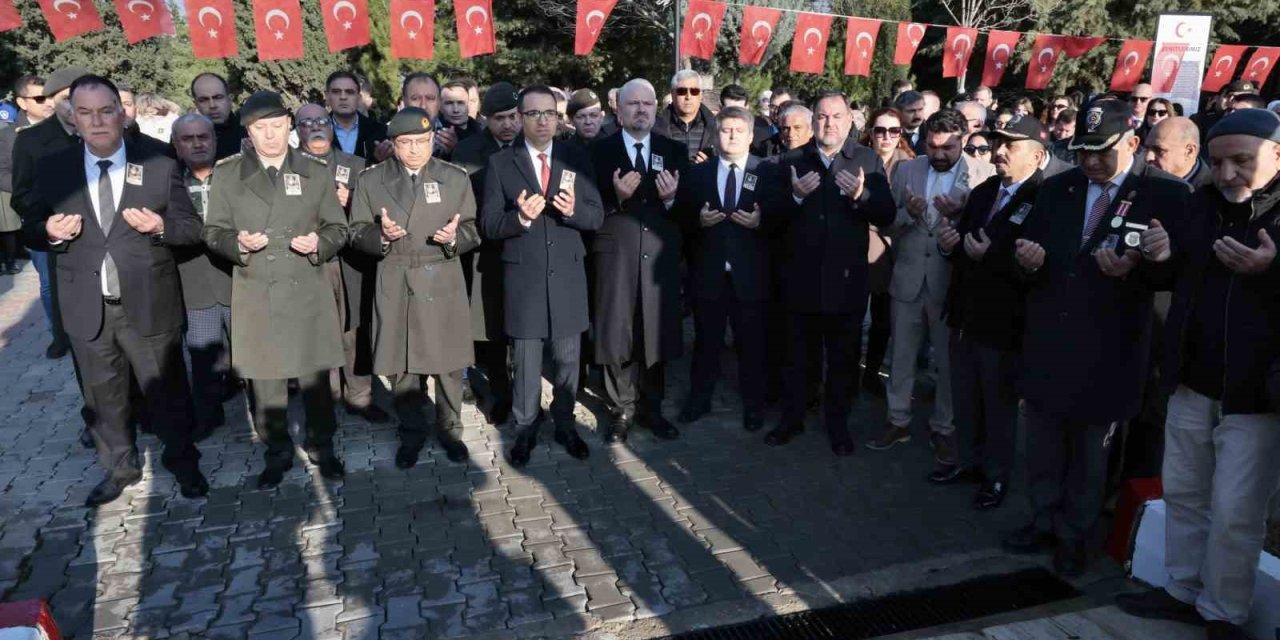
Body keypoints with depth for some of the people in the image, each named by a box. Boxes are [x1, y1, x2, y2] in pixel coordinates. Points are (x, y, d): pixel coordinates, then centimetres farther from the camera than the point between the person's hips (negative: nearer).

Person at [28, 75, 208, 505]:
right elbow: (31, 221, 9)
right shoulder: (52, 168, 0)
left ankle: (183, 462, 32)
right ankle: (119, 467, 37)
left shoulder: (160, 166, -4)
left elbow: (193, 228, -1)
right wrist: (50, 230, -14)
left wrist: (161, 226, -22)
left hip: (148, 305, -2)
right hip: (87, 308, 2)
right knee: (102, 395, 17)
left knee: (166, 390, 12)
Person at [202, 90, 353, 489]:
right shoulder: (226, 174, 6)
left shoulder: (316, 172, 7)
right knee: (263, 380, 7)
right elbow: (213, 231, 7)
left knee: (315, 376, 5)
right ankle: (277, 453, 23)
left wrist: (320, 243, -13)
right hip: (255, 295, 0)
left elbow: (338, 228, 8)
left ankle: (322, 448, 22)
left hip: (307, 292, 0)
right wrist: (238, 243, -15)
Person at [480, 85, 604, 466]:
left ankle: (564, 424, 29)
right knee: (526, 361, 9)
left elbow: (596, 217, 1)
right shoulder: (500, 163, -1)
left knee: (567, 359, 12)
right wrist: (520, 217, -24)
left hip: (568, 276, 2)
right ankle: (525, 430, 25)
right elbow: (489, 226, -5)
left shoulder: (577, 158, 4)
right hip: (523, 277, -1)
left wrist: (573, 210, -21)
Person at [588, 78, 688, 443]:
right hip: (615, 257, -2)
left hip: (660, 258, 2)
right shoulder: (601, 151, 2)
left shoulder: (675, 151, 8)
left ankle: (651, 408, 25)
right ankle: (622, 410, 21)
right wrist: (616, 196, -20)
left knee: (658, 334, 9)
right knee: (615, 337, 4)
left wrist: (671, 198, -15)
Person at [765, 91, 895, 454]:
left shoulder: (868, 161, -1)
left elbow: (887, 216, -8)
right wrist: (794, 196, -22)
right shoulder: (791, 161, 2)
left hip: (847, 277, -1)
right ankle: (792, 418, 30)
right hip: (802, 277, 1)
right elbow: (772, 213, -4)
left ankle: (838, 424, 27)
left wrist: (861, 195, -25)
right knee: (800, 356, 15)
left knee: (844, 359, 12)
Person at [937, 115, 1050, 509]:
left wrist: (989, 256, -26)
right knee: (964, 398, 19)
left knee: (999, 403, 9)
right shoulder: (983, 191, 10)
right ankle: (969, 461, 37)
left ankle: (997, 476, 27)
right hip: (965, 313, 7)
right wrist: (949, 243, -5)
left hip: (1002, 322, -7)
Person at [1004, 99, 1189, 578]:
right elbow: (1029, 249, 9)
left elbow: (1175, 269, -9)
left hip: (1107, 353, -4)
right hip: (1047, 341, 4)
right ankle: (1043, 522, 35)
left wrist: (1135, 268, -28)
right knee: (1042, 443, 17)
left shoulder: (1167, 195, -8)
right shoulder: (1056, 189, 5)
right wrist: (1027, 260, -14)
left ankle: (1073, 535, 31)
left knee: (1090, 452, 13)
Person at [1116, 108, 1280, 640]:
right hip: (1192, 382, 5)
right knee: (1183, 494, 16)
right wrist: (1160, 256, -1)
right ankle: (1182, 591, 33)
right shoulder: (1202, 202, 5)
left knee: (1234, 513, 3)